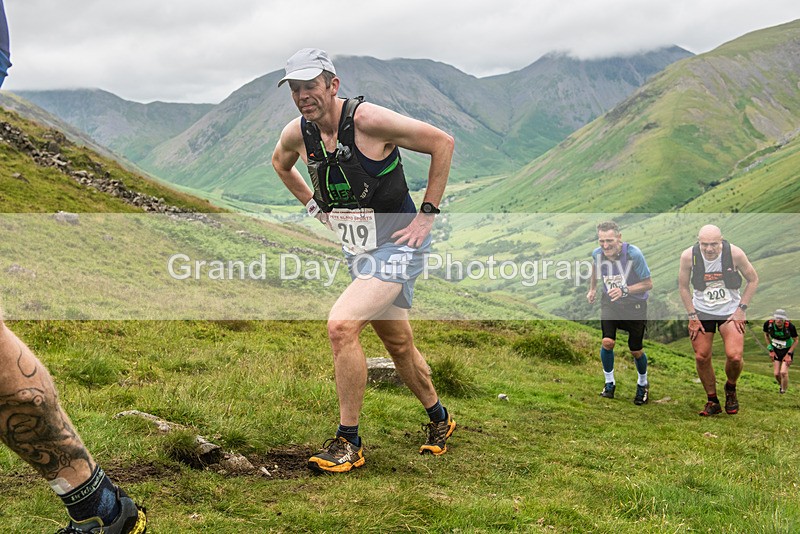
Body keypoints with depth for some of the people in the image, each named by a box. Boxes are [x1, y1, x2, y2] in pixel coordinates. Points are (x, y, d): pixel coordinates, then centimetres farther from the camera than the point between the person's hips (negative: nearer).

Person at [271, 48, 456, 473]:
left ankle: (348, 442, -9)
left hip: (397, 245, -7)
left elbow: (442, 142, -14)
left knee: (341, 325, -22)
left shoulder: (369, 120, -21)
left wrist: (427, 214, -13)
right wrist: (314, 205, 13)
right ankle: (439, 418, 42)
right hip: (357, 250, 7)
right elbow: (280, 163, 23)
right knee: (398, 344, 17)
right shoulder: (297, 133, -3)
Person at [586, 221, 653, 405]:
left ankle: (643, 383, 35)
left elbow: (648, 284, -22)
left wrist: (624, 290, -34)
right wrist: (592, 289, 12)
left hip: (635, 304, -2)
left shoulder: (633, 254, -29)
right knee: (607, 342, -14)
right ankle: (609, 383, 10)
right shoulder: (597, 253, -16)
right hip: (610, 301, 3)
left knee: (636, 350, 6)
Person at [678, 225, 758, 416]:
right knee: (702, 357, 0)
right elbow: (683, 286, 0)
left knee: (734, 357, -15)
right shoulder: (688, 256, -17)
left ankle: (731, 389, 18)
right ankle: (712, 401, 21)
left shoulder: (735, 253, -19)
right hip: (701, 311, 1)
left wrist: (741, 309, -6)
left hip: (730, 311, -1)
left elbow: (753, 280, -2)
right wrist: (692, 316, -3)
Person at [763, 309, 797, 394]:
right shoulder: (768, 324, -22)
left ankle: (783, 391, 5)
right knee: (777, 374, 0)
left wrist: (789, 354, -14)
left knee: (783, 372, -16)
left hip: (787, 350, -3)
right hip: (776, 350, 3)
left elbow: (795, 341, -12)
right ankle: (782, 386, 30)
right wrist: (771, 350, -1)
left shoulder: (790, 326, -30)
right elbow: (766, 335, 1)